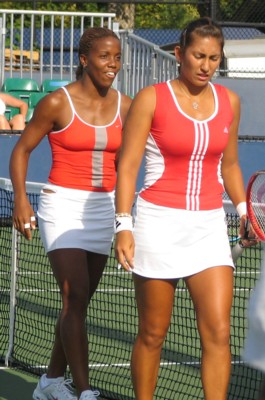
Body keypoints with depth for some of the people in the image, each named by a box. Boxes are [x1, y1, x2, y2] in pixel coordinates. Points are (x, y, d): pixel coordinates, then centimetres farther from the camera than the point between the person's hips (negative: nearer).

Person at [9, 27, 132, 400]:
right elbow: (22, 149, -2)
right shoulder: (57, 103, -10)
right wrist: (20, 198, -14)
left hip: (103, 208, 5)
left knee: (78, 302, 12)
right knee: (75, 298, -14)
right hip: (63, 205, -5)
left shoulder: (125, 106, 3)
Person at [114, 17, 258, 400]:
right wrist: (124, 226, -15)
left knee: (218, 332, -8)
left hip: (208, 227, 3)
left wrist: (243, 210, 8)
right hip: (159, 224, -3)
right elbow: (127, 166, -6)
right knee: (152, 335, 4)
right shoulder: (151, 99, -5)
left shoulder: (229, 102, 8)